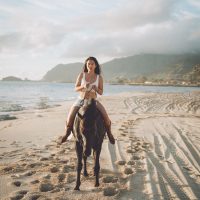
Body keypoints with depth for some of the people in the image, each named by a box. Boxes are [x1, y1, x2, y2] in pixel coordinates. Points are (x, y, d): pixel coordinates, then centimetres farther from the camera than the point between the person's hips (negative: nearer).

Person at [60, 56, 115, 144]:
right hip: (80, 100, 0)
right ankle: (67, 132, 14)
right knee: (70, 118, -17)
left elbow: (101, 92, -1)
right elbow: (76, 88, -1)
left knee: (105, 117, -20)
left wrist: (95, 88, -22)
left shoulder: (99, 77, -3)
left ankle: (109, 133, 8)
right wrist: (83, 86, -22)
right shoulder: (81, 75, -2)